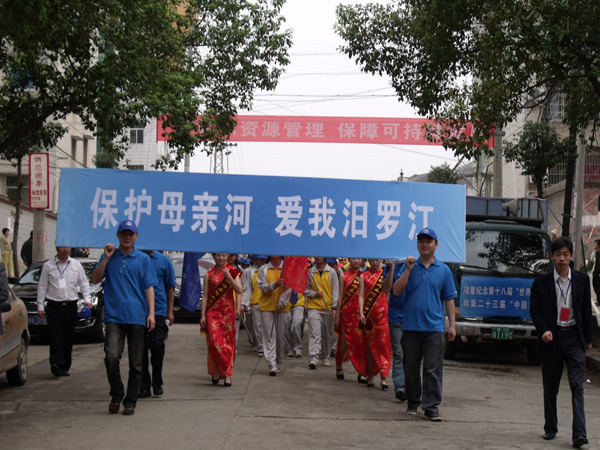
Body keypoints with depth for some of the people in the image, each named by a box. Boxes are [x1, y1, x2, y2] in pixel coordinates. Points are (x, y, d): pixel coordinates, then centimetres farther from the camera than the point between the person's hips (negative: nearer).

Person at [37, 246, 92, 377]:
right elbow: (42, 287, 5)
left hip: (71, 306, 3)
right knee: (56, 337, -14)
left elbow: (84, 283, 12)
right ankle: (56, 364, -23)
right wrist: (40, 306, 1)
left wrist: (87, 299, -1)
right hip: (54, 306, -2)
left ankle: (65, 367, 12)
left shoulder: (76, 265, 10)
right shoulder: (48, 266, 5)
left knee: (69, 337, 5)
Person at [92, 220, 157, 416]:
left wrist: (151, 313, -3)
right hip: (114, 315, 0)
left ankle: (130, 401, 14)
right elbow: (95, 279, 4)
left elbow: (149, 287, 6)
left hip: (137, 317, 0)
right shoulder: (109, 256, 11)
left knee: (136, 363, 3)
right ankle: (116, 394, 5)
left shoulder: (143, 259, 8)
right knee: (111, 356, -17)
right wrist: (106, 258, -7)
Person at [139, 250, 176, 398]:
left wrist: (170, 311, 6)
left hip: (159, 311, -1)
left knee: (156, 345, -8)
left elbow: (170, 287, 10)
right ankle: (144, 386, 15)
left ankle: (157, 382, 12)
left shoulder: (164, 261, 6)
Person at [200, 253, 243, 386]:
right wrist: (203, 315, -1)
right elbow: (205, 296, 5)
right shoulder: (209, 274, 7)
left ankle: (227, 375, 3)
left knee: (228, 343, -2)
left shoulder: (233, 272, 6)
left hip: (228, 312, 0)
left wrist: (228, 277, -15)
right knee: (214, 342, -9)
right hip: (212, 312, 0)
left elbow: (239, 291, -4)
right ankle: (216, 371, 7)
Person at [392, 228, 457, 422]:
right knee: (411, 368, 9)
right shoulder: (409, 266, 6)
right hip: (411, 327, 1)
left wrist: (452, 325, 3)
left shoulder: (444, 270, 8)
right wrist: (408, 270, -12)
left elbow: (449, 299, 9)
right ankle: (413, 402, 22)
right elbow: (397, 291, -3)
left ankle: (432, 406, -2)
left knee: (433, 369, -4)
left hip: (434, 327, -1)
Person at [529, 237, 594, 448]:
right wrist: (544, 330, -16)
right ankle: (550, 428, 23)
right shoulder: (541, 282, 0)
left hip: (574, 337, 0)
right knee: (550, 387, 10)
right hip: (551, 338, 0)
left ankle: (579, 432, -15)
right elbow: (534, 309, 0)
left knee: (577, 385, -10)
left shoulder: (582, 280, 4)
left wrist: (588, 338, 7)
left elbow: (587, 310, 9)